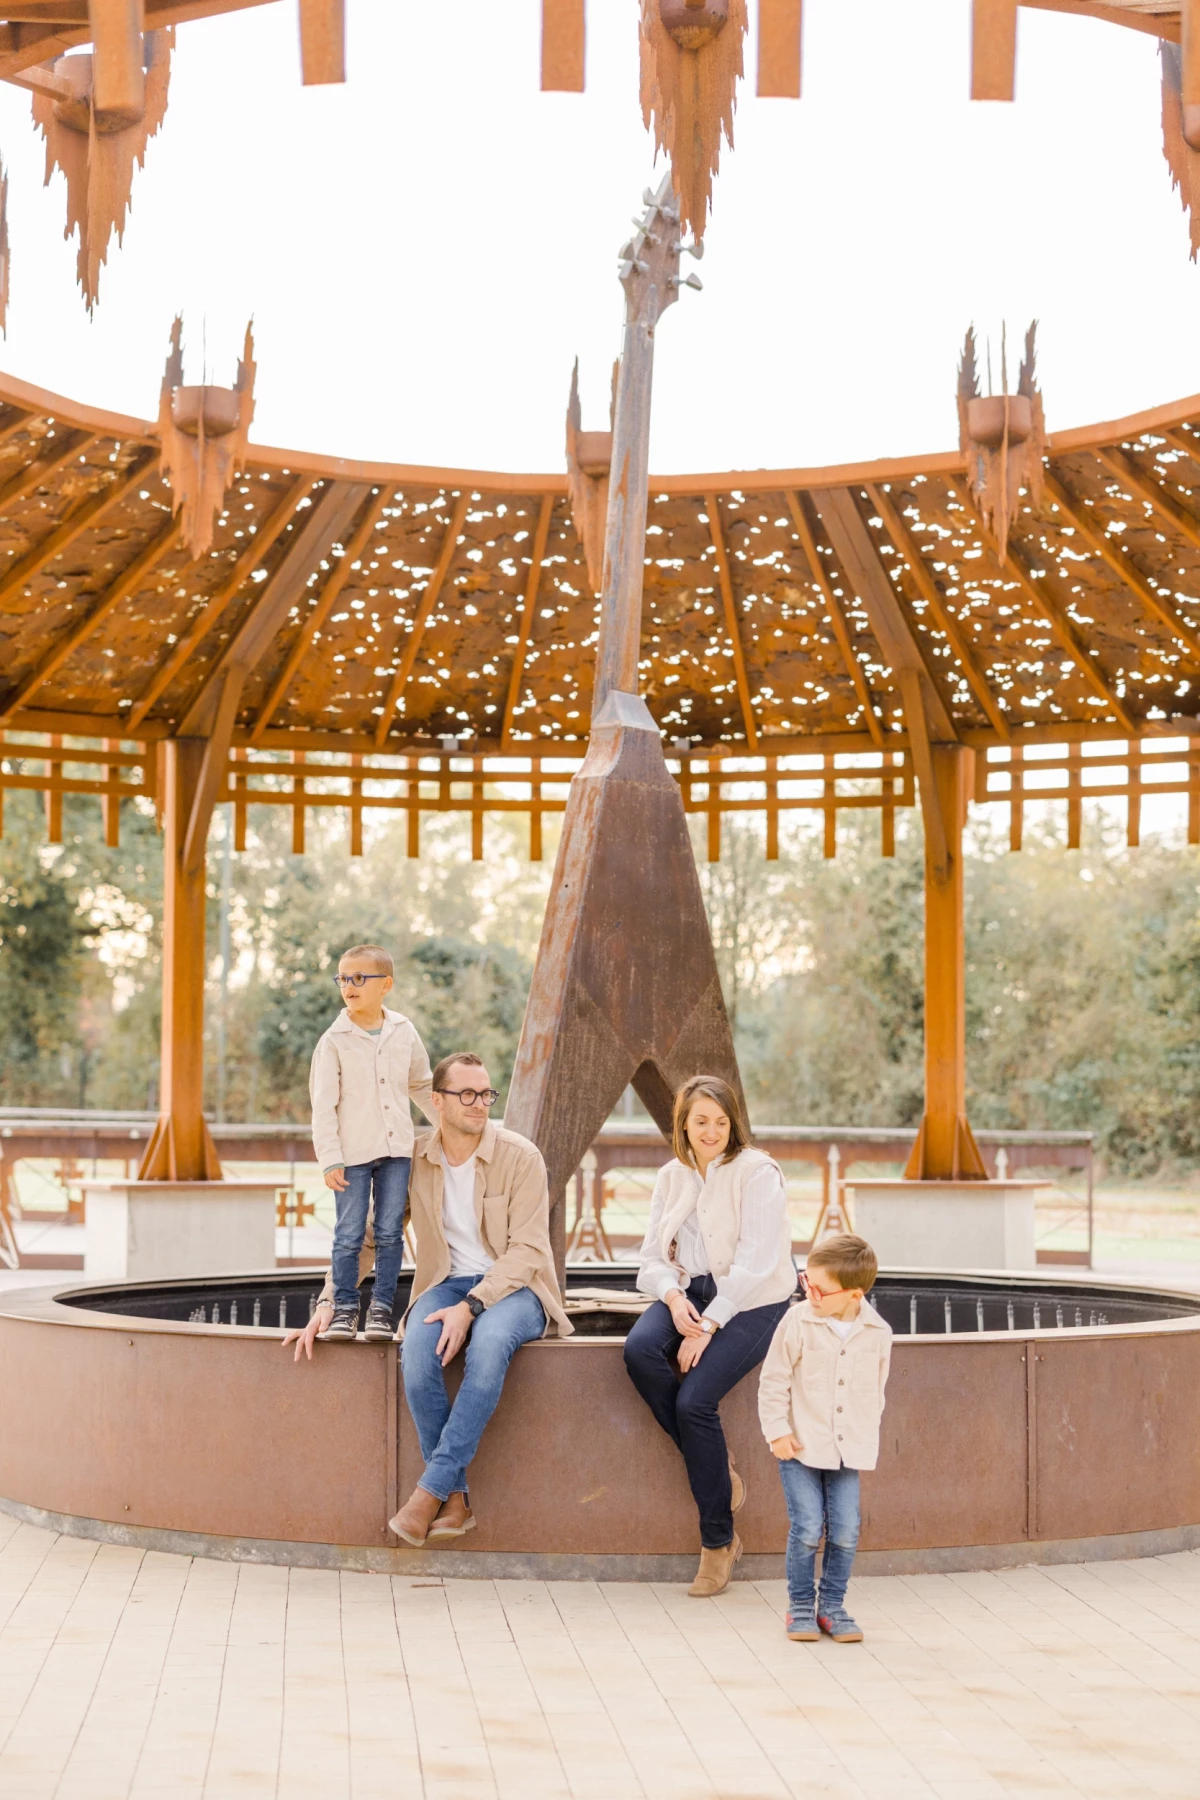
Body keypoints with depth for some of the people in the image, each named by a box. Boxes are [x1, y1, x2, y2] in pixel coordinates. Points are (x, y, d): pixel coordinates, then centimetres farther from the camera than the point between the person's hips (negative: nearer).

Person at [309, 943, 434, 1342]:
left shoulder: (404, 1033, 5)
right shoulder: (333, 1041, -5)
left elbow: (422, 1086, 19)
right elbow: (323, 1105, -6)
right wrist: (330, 1159, -12)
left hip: (397, 1149, 3)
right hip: (352, 1153, -3)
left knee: (390, 1233, 5)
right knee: (349, 1235, 0)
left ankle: (381, 1309, 13)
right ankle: (344, 1308, 11)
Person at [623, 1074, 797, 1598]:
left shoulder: (757, 1173, -7)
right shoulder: (672, 1177, 12)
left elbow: (753, 1264, -15)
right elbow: (653, 1258, 9)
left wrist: (708, 1326, -20)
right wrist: (673, 1298, -13)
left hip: (750, 1302, -5)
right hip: (689, 1293, 5)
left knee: (694, 1399, -25)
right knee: (639, 1350, -28)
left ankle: (718, 1540, -7)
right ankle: (721, 1470, -12)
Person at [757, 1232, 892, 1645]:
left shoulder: (878, 1333, -4)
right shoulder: (798, 1322, -11)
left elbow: (876, 1390, 11)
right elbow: (773, 1381, -4)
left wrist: (866, 1438, 10)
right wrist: (778, 1432, -8)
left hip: (847, 1451, 2)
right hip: (800, 1447, -2)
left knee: (845, 1532, 2)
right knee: (807, 1529, -5)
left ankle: (832, 1605, 19)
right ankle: (801, 1606, 14)